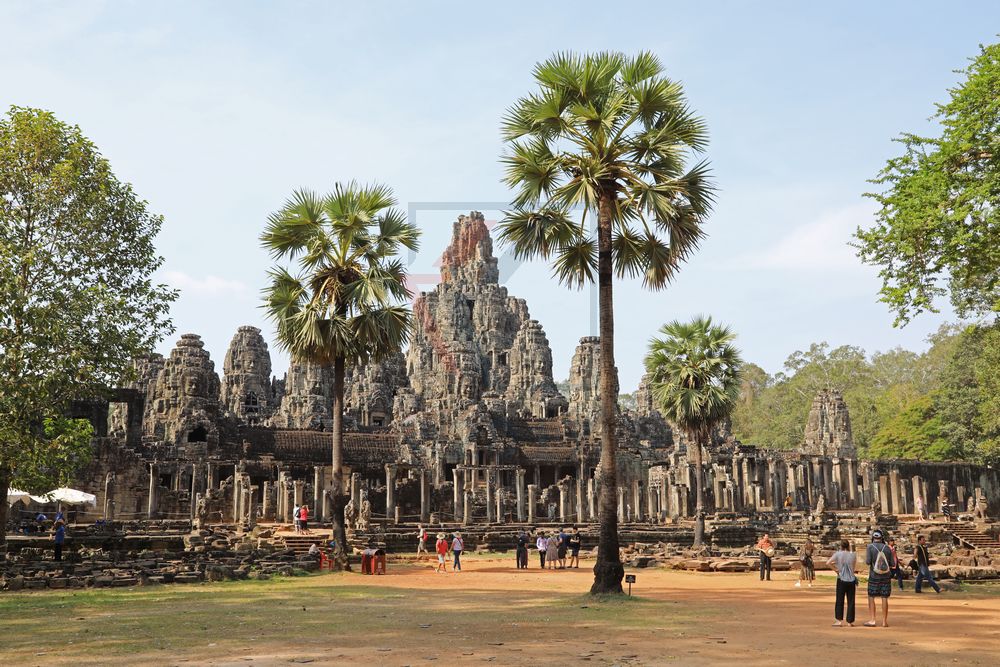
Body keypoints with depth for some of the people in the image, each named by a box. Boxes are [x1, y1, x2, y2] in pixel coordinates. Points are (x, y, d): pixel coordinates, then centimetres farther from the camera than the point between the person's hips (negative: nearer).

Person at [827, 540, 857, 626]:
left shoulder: (838, 554, -5)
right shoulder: (853, 555, 0)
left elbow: (828, 562, -15)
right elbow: (853, 567, 12)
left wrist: (835, 569, -3)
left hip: (841, 580, -2)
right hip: (851, 580, 2)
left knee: (839, 601, 6)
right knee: (851, 601, 7)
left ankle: (839, 620, 4)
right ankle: (850, 621, 10)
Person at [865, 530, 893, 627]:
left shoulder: (870, 547, -7)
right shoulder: (887, 548, 0)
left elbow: (868, 562, -13)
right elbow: (892, 564, 2)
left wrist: (866, 555, 6)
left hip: (874, 576, -2)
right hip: (886, 576, 2)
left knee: (871, 597, 7)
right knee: (884, 598, 6)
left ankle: (872, 620, 2)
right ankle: (884, 621, 8)